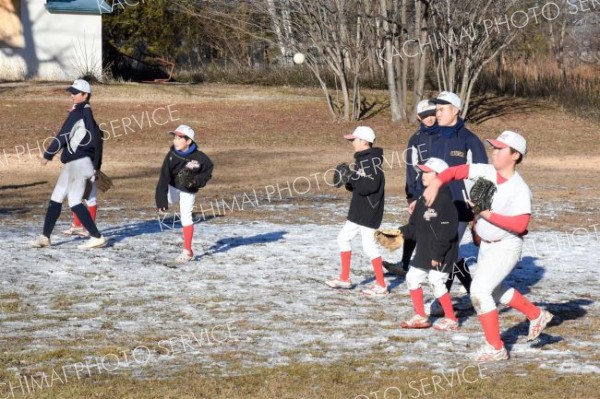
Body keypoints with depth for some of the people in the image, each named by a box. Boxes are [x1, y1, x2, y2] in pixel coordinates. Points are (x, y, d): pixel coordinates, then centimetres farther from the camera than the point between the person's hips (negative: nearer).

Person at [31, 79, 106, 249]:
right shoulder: (87, 113, 15)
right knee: (55, 198, 12)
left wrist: (48, 155, -9)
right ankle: (45, 237, 16)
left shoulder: (78, 112, -13)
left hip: (78, 163, -10)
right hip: (71, 164, 10)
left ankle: (97, 237, -11)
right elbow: (97, 139, 16)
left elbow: (63, 136, -16)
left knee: (74, 202, -11)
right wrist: (96, 167, 18)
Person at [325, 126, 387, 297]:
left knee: (369, 245, -6)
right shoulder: (361, 159, 13)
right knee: (343, 238, 16)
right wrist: (349, 181, -1)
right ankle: (345, 279, 24)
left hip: (370, 211, -11)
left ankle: (381, 285, 2)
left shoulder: (371, 160, -18)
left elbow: (371, 185, -27)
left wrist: (352, 179, -21)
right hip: (358, 210, 11)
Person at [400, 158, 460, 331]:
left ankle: (451, 319, 3)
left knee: (437, 282, -11)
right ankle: (420, 317, 21)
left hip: (442, 254, -10)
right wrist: (403, 232, 0)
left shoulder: (444, 200, -18)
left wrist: (437, 254, -22)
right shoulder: (424, 199, 11)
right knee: (412, 278, 11)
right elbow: (416, 226, 17)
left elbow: (447, 232, -21)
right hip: (424, 251, 10)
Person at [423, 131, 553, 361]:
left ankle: (495, 348, -7)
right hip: (486, 245, 9)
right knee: (494, 290, 25)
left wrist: (489, 215, -33)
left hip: (506, 247, -8)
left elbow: (520, 224, -32)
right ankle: (536, 316, 45)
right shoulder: (487, 172, -6)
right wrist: (436, 184, -21)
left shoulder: (519, 189, -24)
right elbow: (456, 171, -4)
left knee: (479, 290, -16)